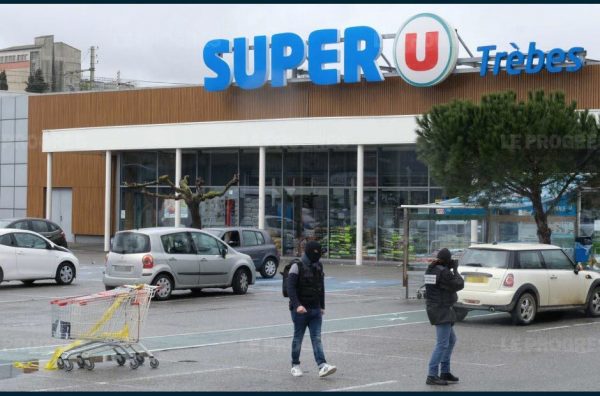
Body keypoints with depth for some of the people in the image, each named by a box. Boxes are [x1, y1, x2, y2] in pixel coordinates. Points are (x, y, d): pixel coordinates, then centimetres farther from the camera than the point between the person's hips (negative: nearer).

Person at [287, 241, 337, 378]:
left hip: (315, 310, 5)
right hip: (300, 310, -5)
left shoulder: (318, 266, 10)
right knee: (298, 338, 6)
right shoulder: (297, 267, -10)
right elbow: (290, 288, -18)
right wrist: (297, 305, -29)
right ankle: (295, 366, 20)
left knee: (317, 338, -4)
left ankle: (322, 366, -14)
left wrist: (322, 306, 19)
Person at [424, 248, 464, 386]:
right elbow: (459, 285, -12)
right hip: (441, 311, -10)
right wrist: (455, 269, -1)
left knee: (451, 340, 20)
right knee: (442, 344, -10)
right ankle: (432, 376, -14)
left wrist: (451, 269, 13)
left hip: (437, 309, 10)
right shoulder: (444, 272, -17)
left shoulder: (431, 270, 10)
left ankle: (445, 372, 23)